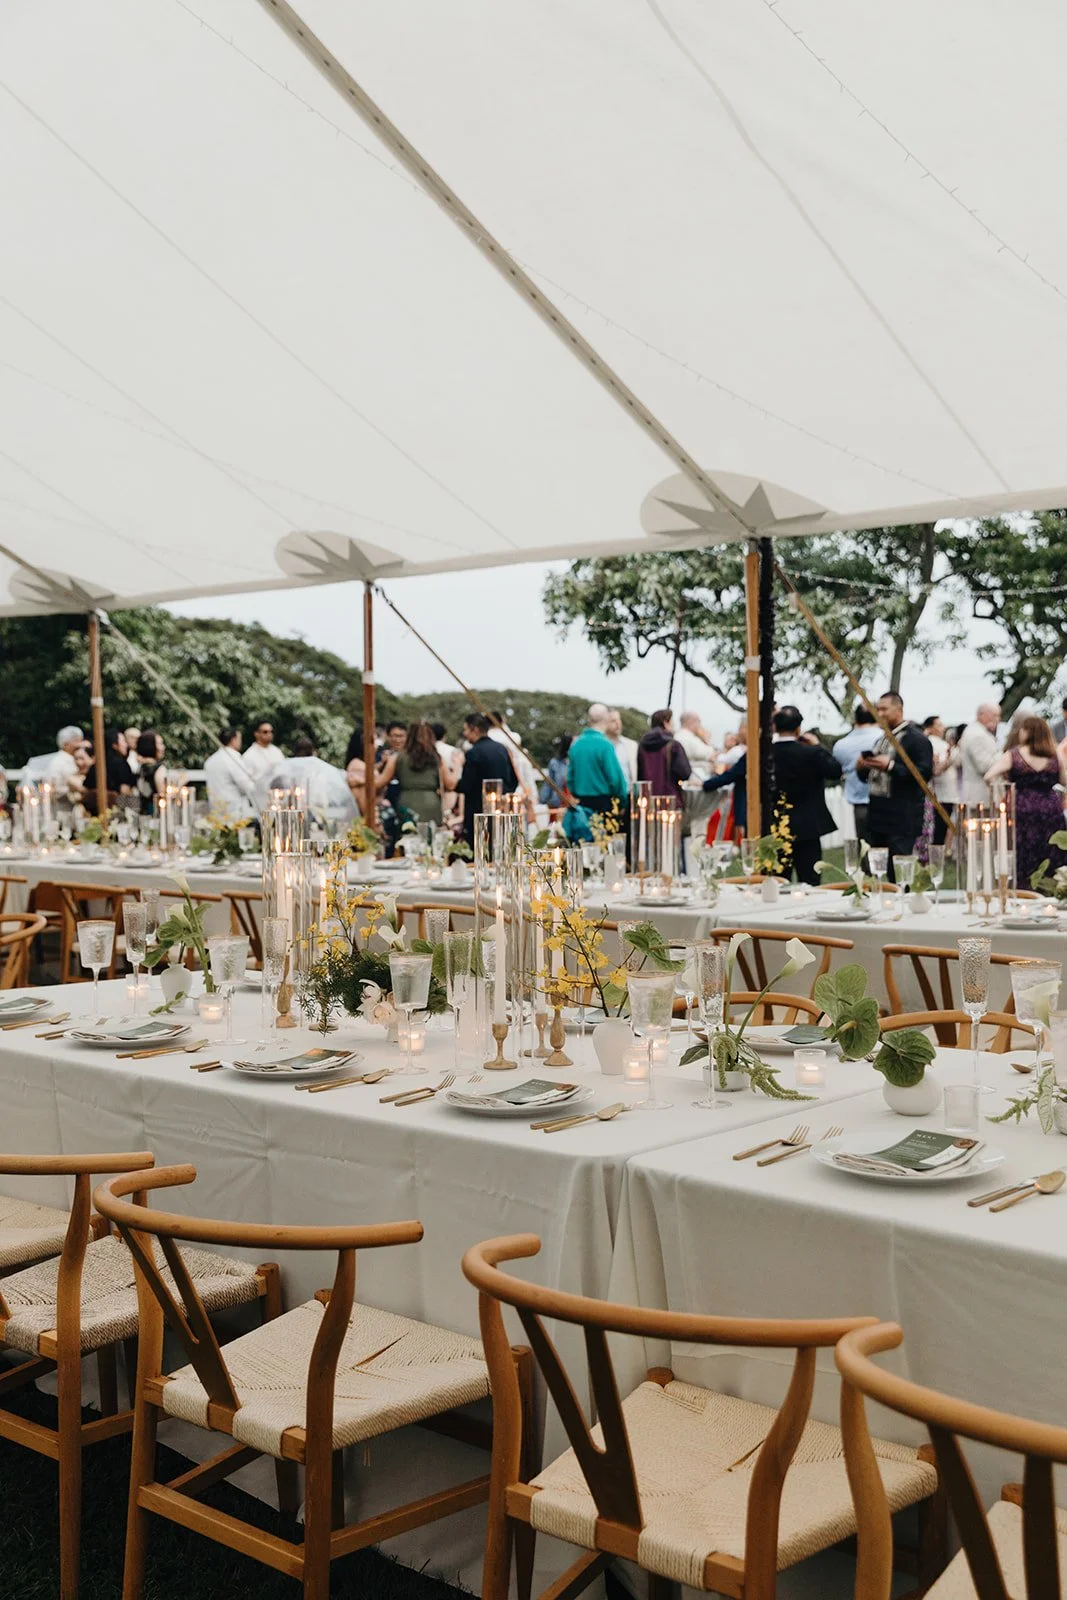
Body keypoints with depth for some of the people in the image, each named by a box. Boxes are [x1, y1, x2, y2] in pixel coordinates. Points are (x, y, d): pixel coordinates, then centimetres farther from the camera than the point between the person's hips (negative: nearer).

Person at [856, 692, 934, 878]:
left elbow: (925, 773, -16)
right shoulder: (882, 739, 20)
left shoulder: (916, 738, -6)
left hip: (901, 819, -8)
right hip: (877, 817, 8)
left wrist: (890, 766, -23)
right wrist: (862, 768, 4)